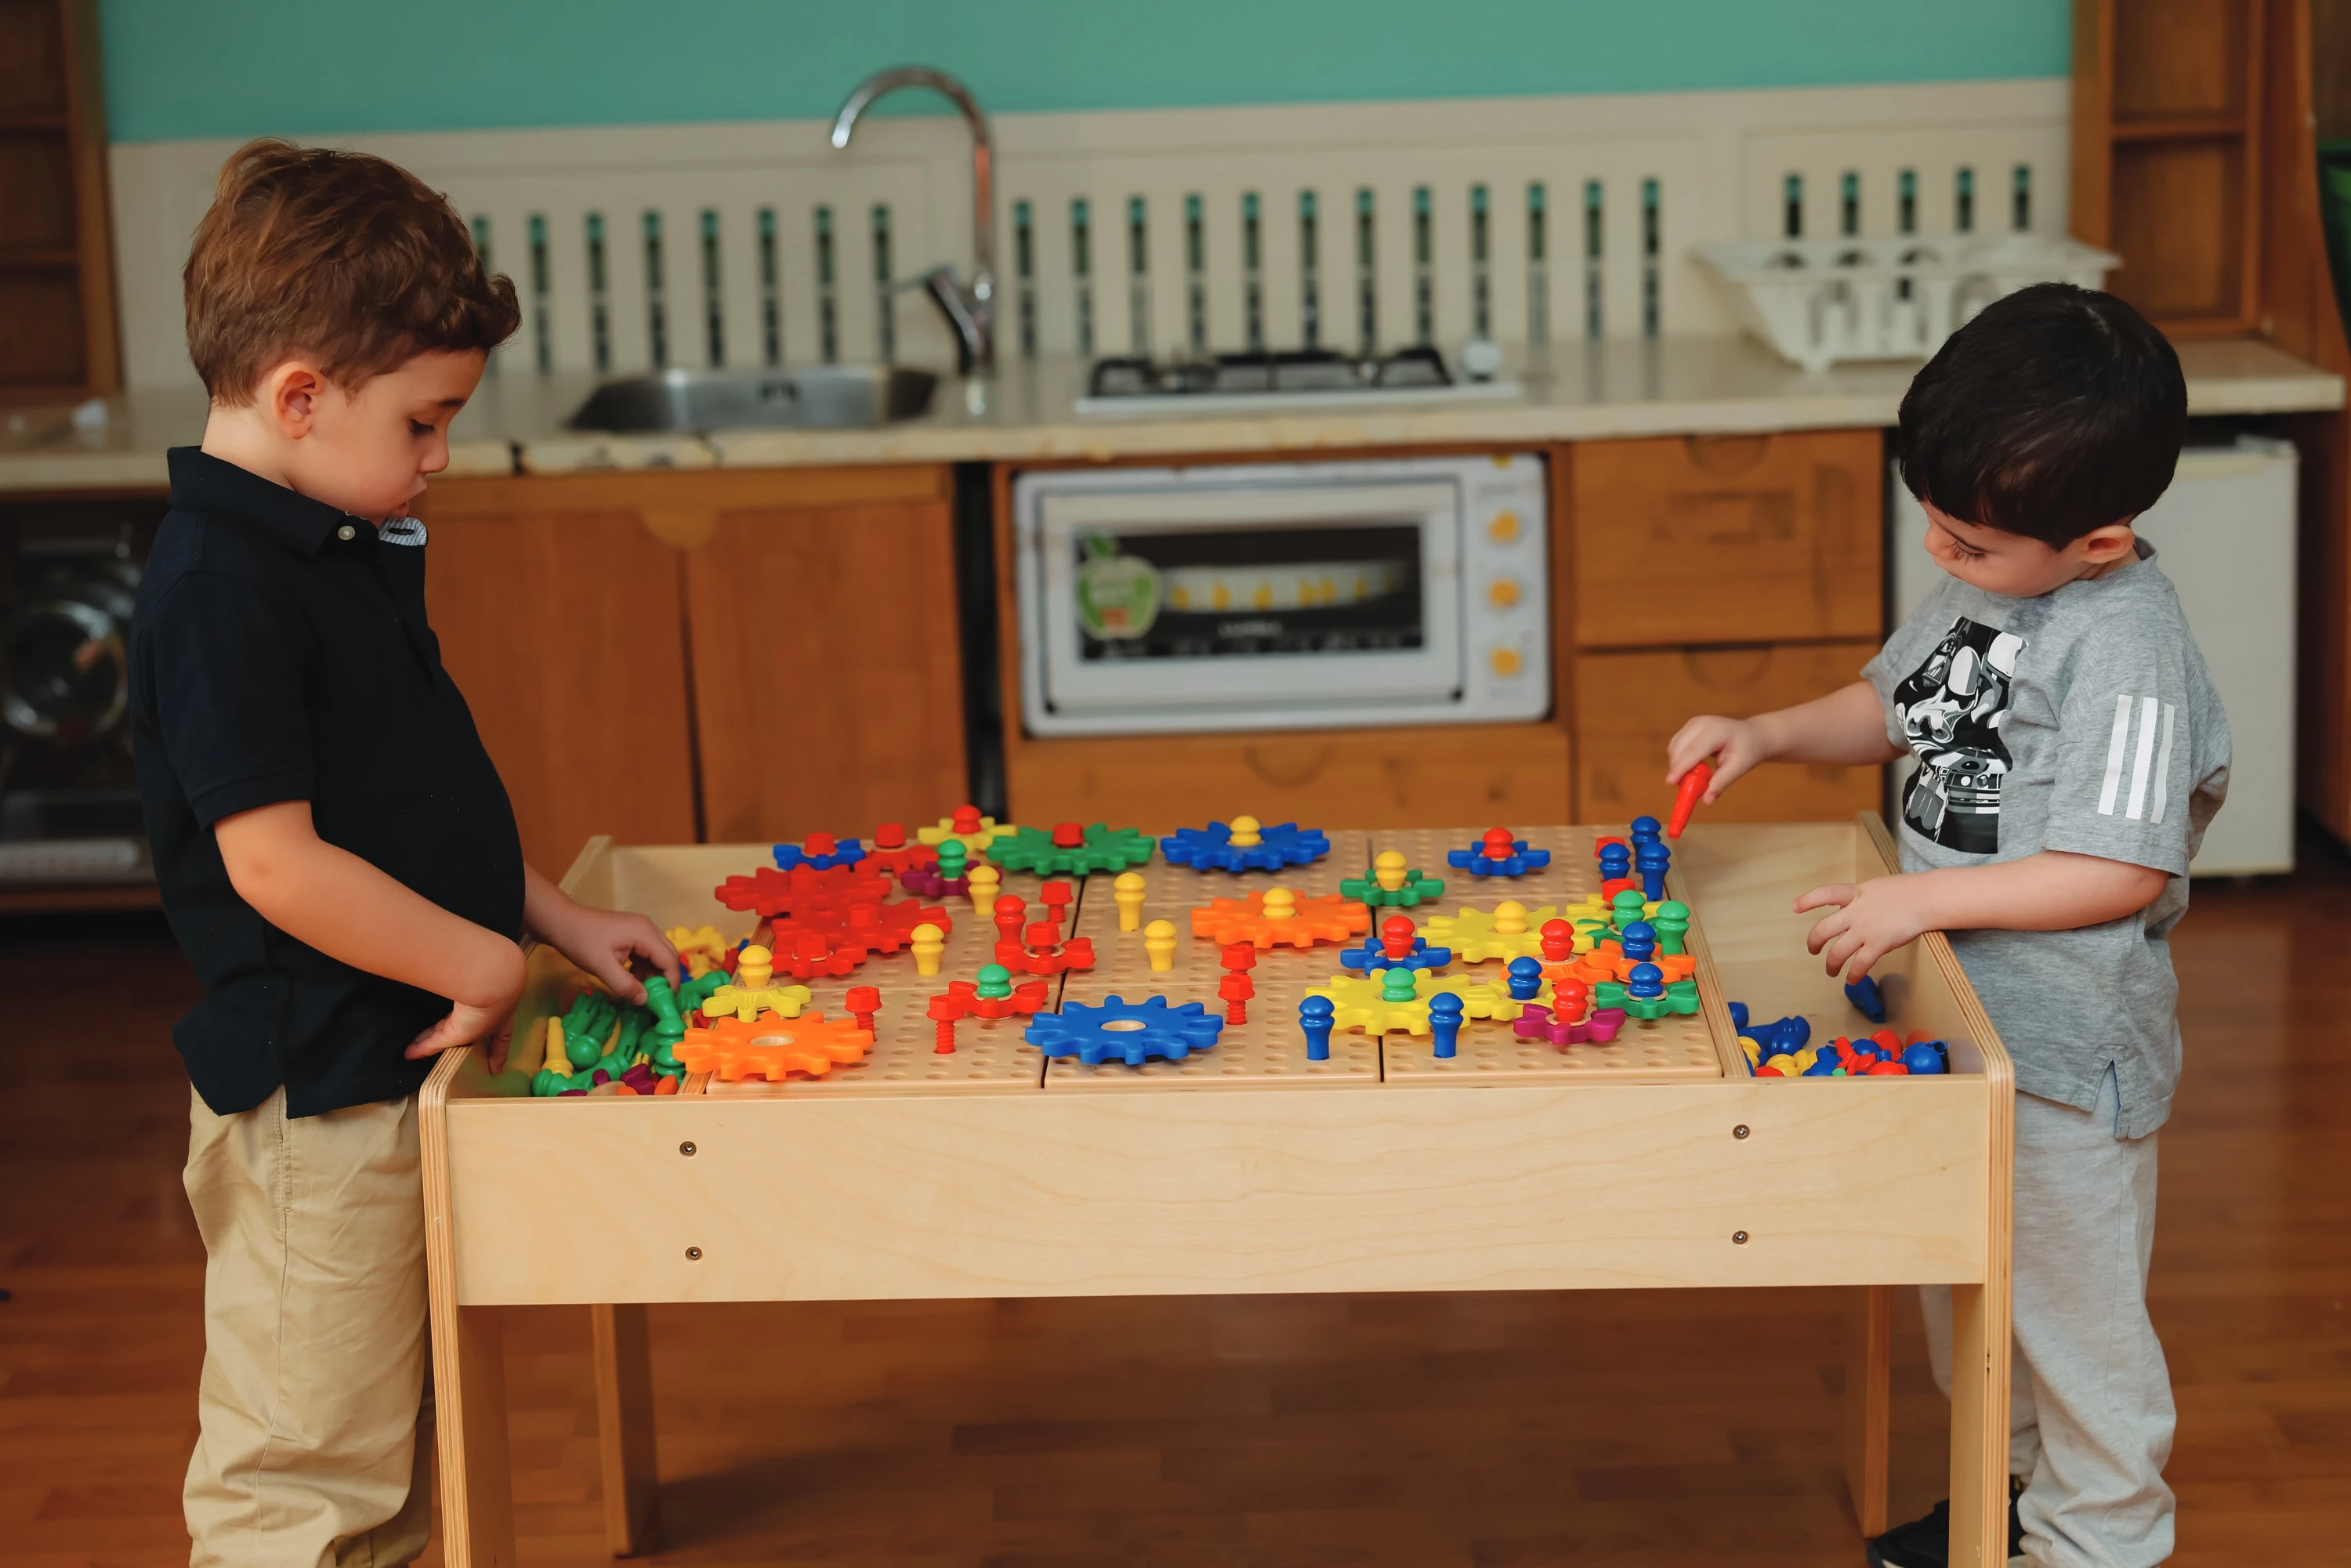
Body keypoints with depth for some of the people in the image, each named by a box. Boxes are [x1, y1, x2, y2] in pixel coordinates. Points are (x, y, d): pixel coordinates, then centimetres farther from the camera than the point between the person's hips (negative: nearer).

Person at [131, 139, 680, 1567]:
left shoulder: (350, 550, 10)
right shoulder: (221, 591, -20)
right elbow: (276, 864, -25)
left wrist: (556, 916, 10)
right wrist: (485, 963, -18)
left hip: (407, 1071, 10)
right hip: (315, 1101, -10)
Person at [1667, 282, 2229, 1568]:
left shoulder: (2128, 650, -25)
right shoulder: (1979, 587, 1)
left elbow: (2122, 874, -27)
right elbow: (1894, 704, 18)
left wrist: (1927, 898, -29)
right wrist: (1766, 735, 2)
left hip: (2063, 1051, -9)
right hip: (1952, 1019, 9)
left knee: (2073, 1304, 9)